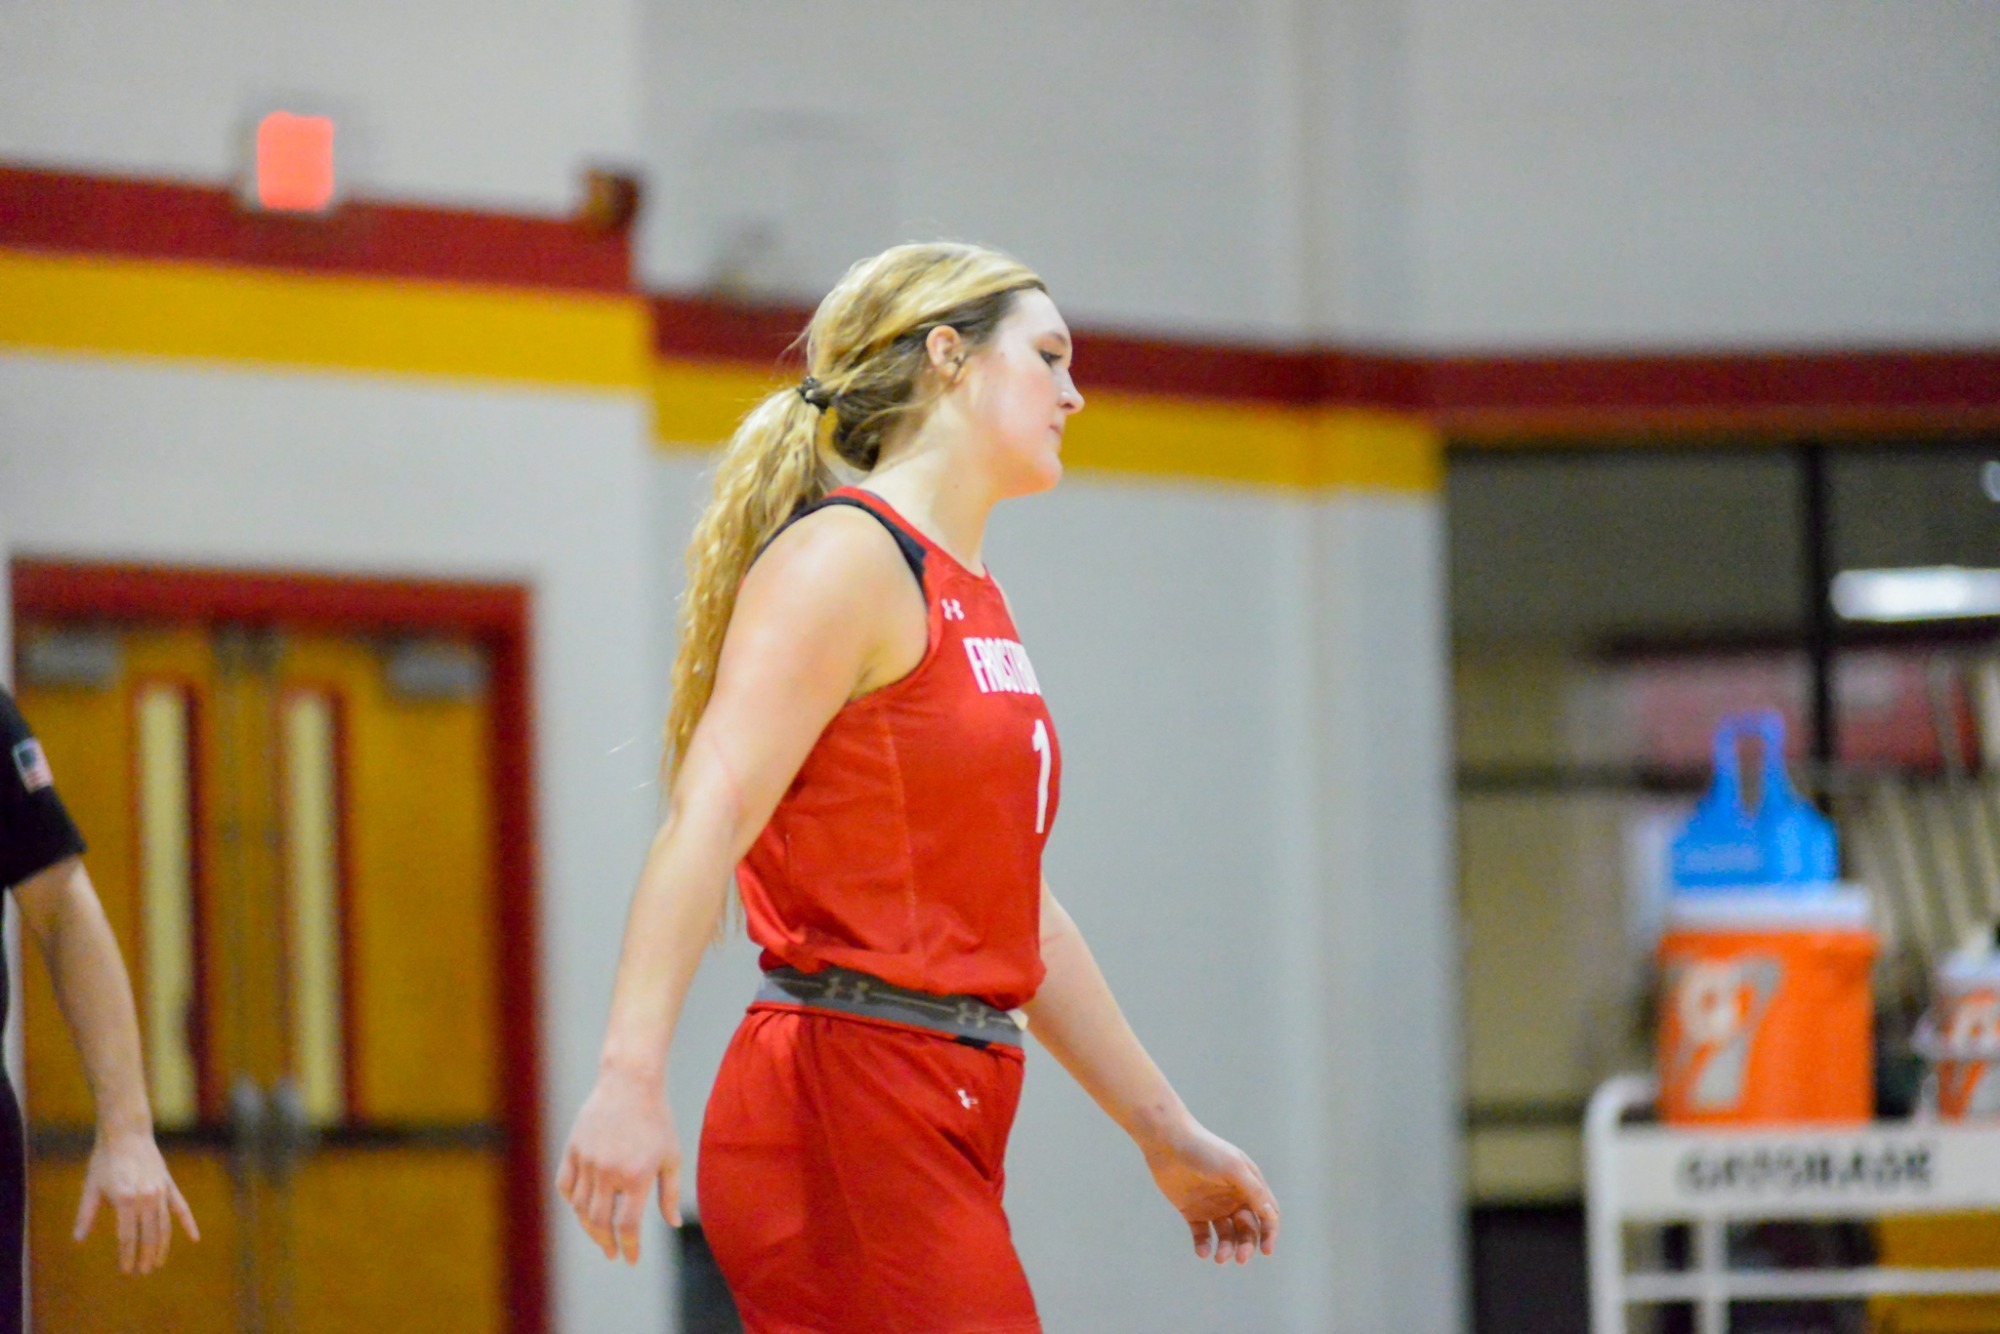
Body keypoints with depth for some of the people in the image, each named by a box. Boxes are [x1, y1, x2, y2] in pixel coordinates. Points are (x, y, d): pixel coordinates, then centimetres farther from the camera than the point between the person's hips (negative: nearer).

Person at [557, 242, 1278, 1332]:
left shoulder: (971, 600, 20)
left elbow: (1023, 920, 27)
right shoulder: (845, 557, -8)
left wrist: (1166, 1134, 30)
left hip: (945, 1115, 9)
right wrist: (629, 1077, -30)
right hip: (842, 1111, -9)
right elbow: (706, 824, -19)